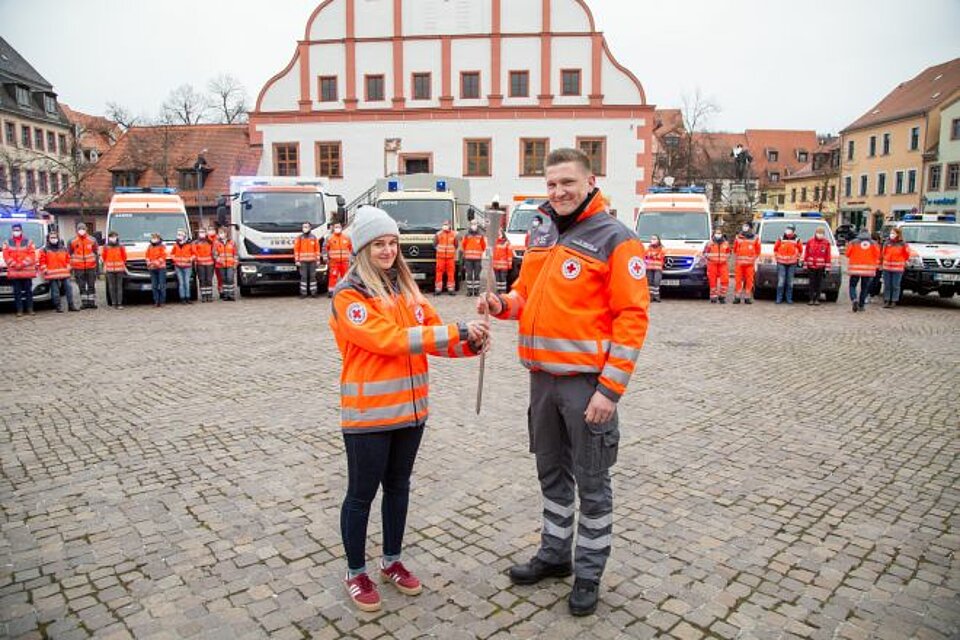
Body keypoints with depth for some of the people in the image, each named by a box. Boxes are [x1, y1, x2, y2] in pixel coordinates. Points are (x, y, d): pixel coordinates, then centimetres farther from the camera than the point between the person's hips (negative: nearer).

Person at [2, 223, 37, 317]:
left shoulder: (29, 241, 9)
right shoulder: (7, 243, 11)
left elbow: (32, 255, -1)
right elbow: (6, 256, 2)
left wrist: (23, 264, -12)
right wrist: (15, 264, -12)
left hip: (27, 271, -1)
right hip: (14, 272, 1)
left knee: (28, 291, 2)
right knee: (17, 292, 2)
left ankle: (30, 309, 8)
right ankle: (19, 310, 4)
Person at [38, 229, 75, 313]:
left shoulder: (63, 248, 13)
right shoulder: (45, 249, 3)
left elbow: (67, 259, 17)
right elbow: (42, 262, 2)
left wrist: (68, 268, 8)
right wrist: (45, 271, -5)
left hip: (64, 274, 3)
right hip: (52, 275, -3)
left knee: (69, 288, 0)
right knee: (55, 291, -1)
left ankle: (71, 305, 6)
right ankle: (58, 307, 6)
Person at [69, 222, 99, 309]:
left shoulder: (92, 240, 3)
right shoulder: (73, 242, 1)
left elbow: (96, 252, 10)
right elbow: (70, 254, 8)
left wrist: (96, 262, 7)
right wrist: (71, 266, 7)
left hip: (91, 267, 0)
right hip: (78, 268, 0)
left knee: (91, 285, 4)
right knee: (82, 286, 3)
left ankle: (92, 302, 10)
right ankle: (84, 303, 9)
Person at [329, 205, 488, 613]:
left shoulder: (406, 286, 9)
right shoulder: (348, 294, -12)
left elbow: (431, 331, 6)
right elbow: (388, 338, -23)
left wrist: (470, 344, -15)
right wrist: (456, 332, -24)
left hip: (410, 407, 6)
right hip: (368, 412, -6)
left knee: (398, 485, 19)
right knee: (362, 494, 8)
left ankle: (392, 561, 37)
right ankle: (355, 573, 28)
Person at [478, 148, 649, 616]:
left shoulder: (615, 239, -9)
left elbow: (632, 317, -14)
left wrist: (610, 389, -18)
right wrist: (503, 304, -5)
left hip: (586, 382, -6)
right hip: (542, 378, 6)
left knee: (591, 482, 9)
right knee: (552, 473, 19)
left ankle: (589, 573, 27)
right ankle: (554, 554, 38)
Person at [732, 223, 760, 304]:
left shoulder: (755, 238, 7)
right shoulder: (738, 237, 11)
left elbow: (757, 252, 8)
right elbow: (735, 251, 15)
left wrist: (755, 263, 4)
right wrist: (734, 262, 10)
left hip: (750, 264, -1)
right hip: (739, 264, 1)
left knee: (749, 280, -2)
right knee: (738, 280, -1)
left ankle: (747, 297, 4)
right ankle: (737, 297, 5)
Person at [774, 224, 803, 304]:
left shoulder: (797, 240, 4)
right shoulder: (780, 239, 3)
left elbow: (801, 250, 18)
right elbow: (775, 249, 14)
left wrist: (798, 258, 12)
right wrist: (776, 257, 10)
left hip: (792, 264, 1)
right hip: (781, 263, -1)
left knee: (790, 282, 2)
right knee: (781, 281, -6)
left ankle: (789, 298, 8)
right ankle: (779, 298, -2)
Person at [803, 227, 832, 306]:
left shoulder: (826, 243, 3)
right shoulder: (810, 241, 4)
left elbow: (828, 255, 2)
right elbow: (806, 254, 5)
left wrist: (827, 267, -1)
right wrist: (805, 265, 3)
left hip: (821, 267, 0)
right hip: (811, 266, 0)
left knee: (819, 283, 3)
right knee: (812, 283, 2)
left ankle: (817, 299, 9)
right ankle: (811, 299, 6)